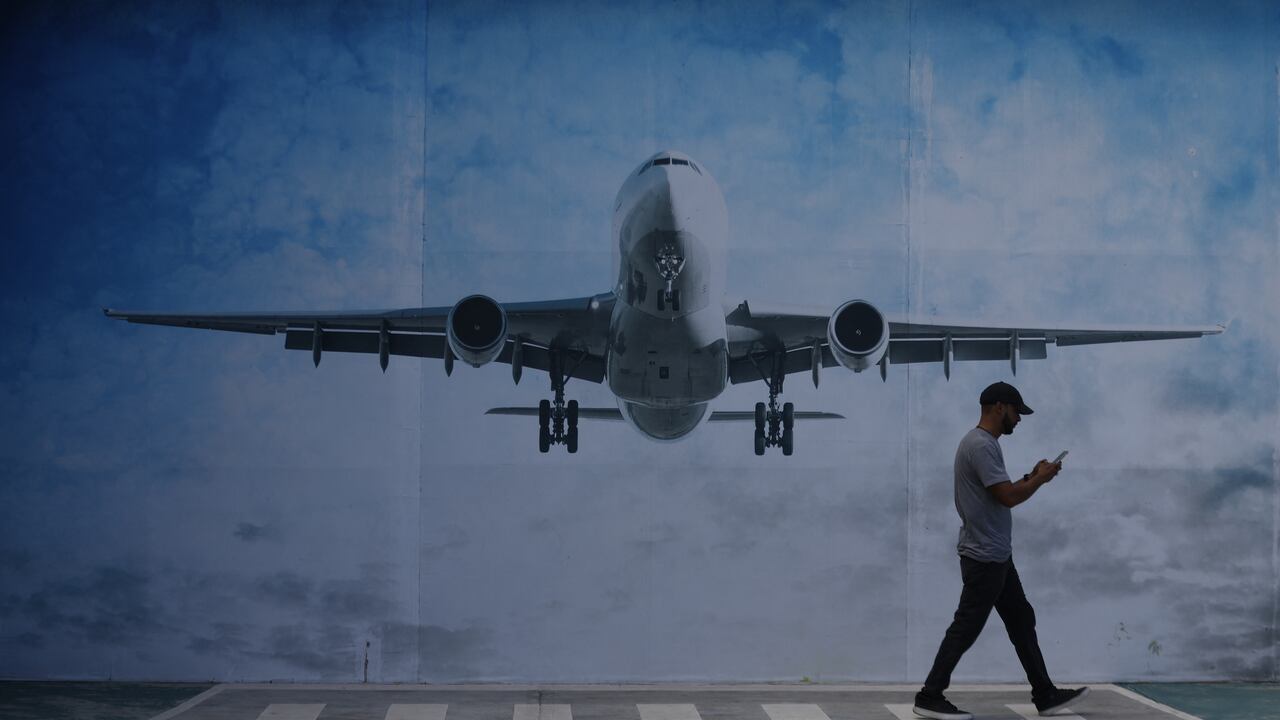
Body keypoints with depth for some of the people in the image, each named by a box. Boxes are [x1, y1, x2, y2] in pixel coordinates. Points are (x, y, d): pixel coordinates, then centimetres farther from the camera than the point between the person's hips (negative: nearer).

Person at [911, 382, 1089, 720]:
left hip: (996, 555, 11)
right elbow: (1007, 497, -24)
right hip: (985, 557, -11)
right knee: (966, 628, -6)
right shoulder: (982, 445, -21)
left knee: (1022, 620, 15)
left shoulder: (982, 442, 15)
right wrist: (1041, 479, -8)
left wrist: (1031, 477, 17)